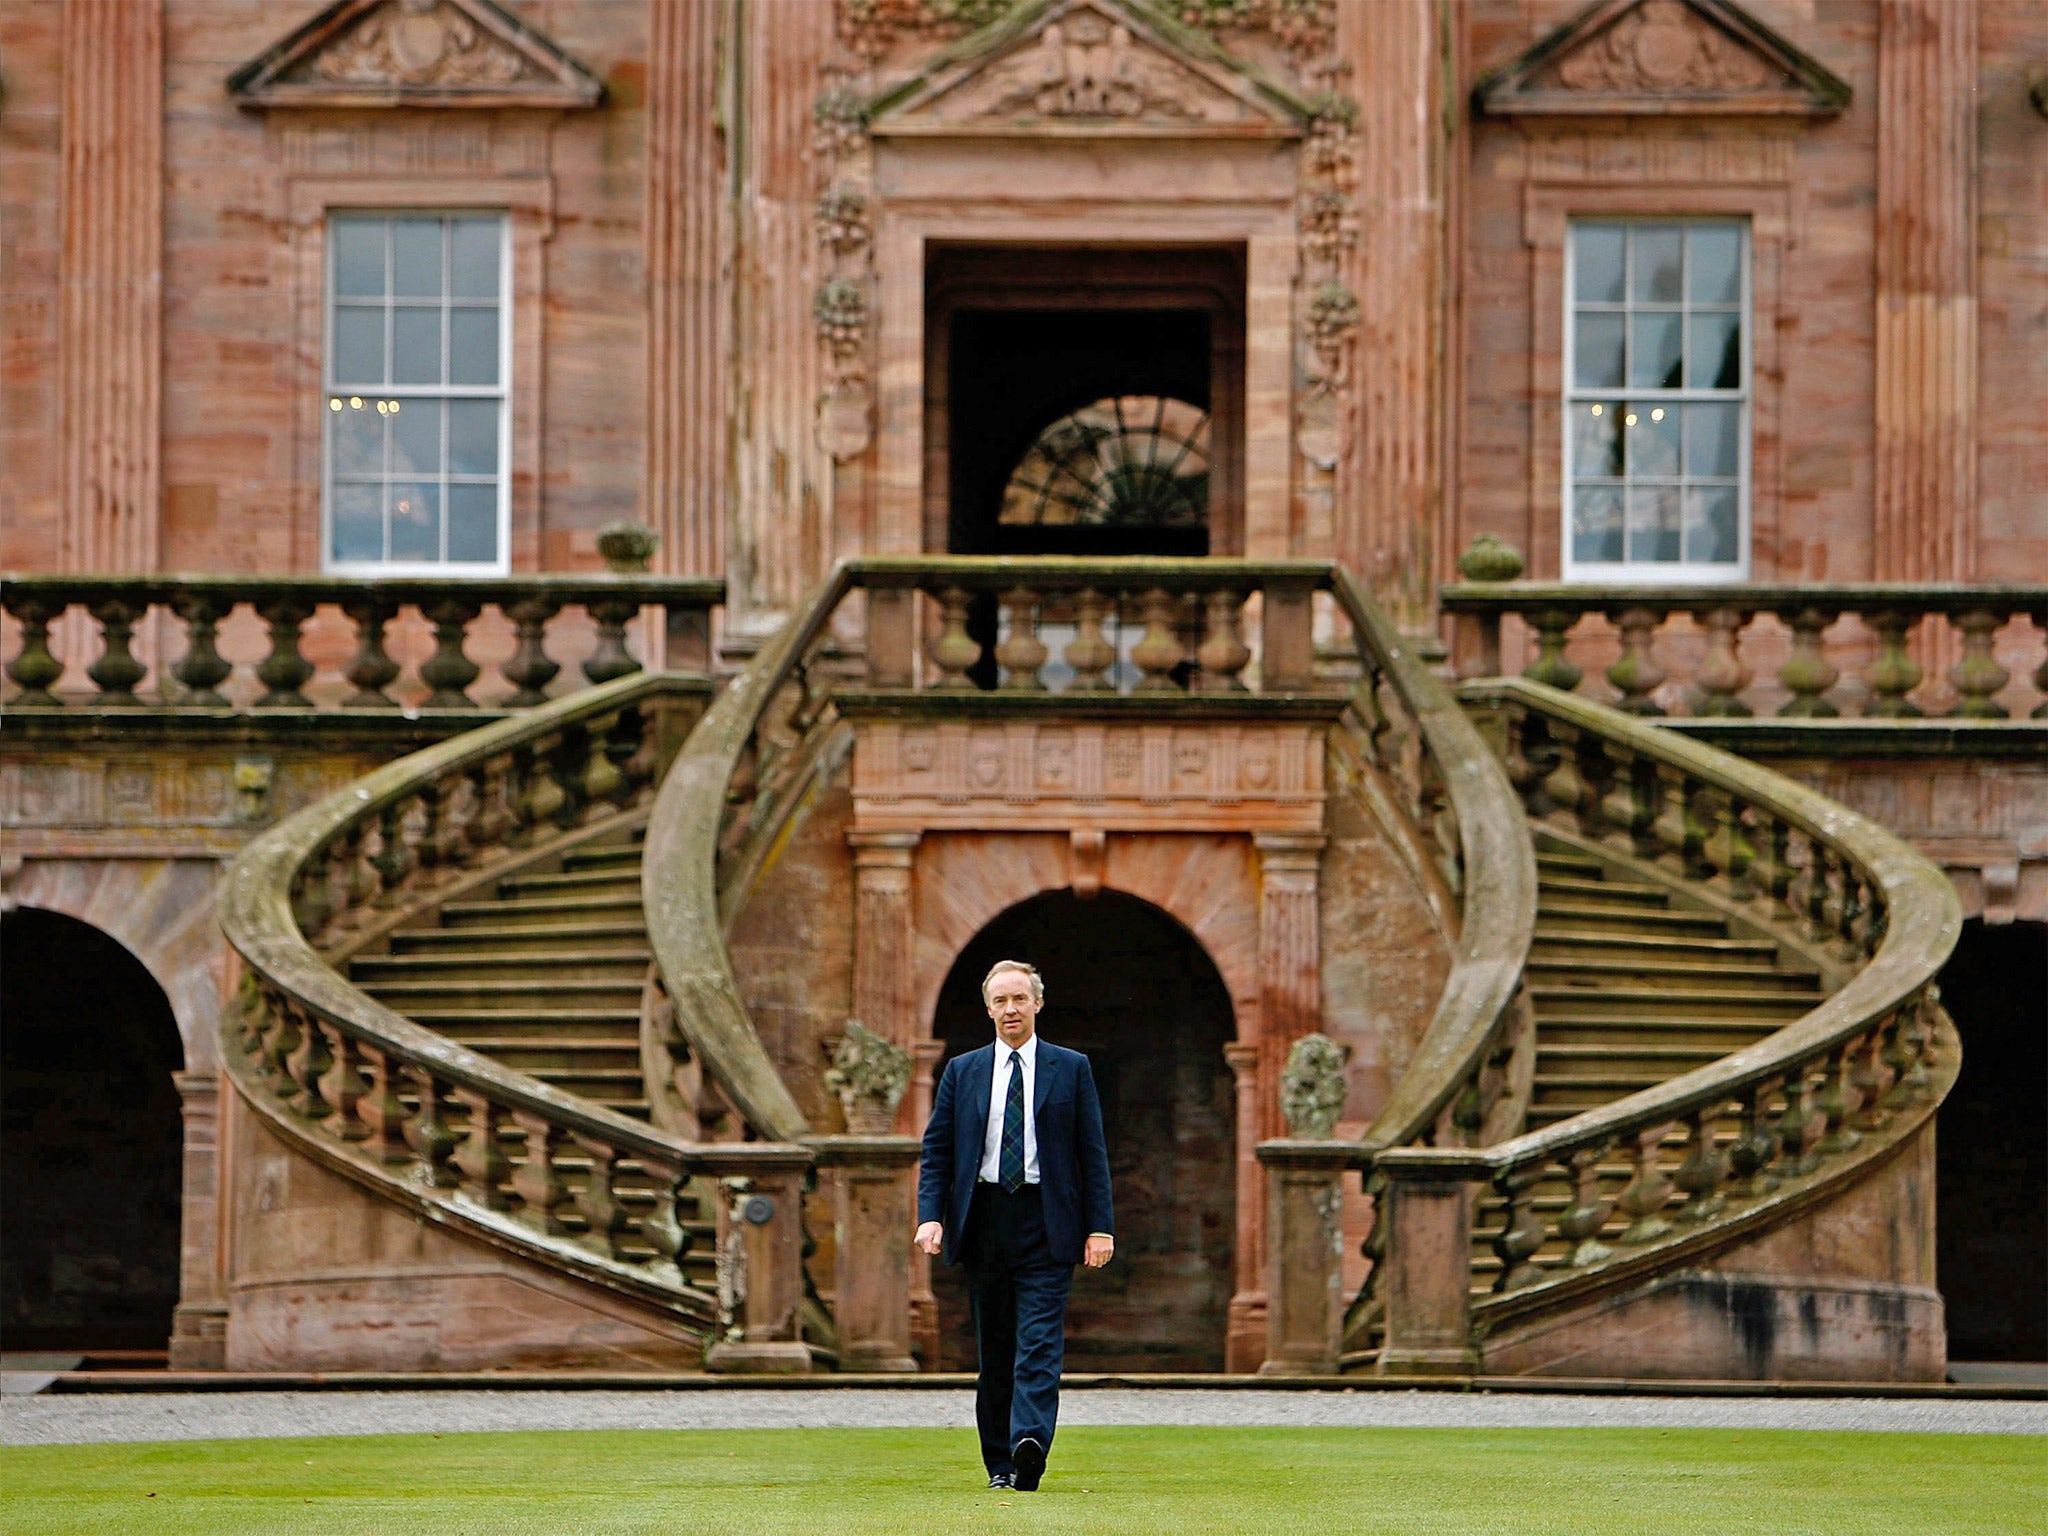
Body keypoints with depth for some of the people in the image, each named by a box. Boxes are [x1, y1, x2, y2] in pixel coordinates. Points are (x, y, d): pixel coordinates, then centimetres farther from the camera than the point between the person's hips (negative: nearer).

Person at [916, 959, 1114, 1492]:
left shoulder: (1071, 1069, 7)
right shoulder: (962, 1072, 11)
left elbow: (1093, 1152, 4)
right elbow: (936, 1150, 9)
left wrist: (1100, 1226, -3)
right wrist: (931, 1215, -5)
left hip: (1046, 1222, -2)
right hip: (984, 1219, 2)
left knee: (1040, 1342, -13)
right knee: (994, 1349, 5)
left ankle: (1030, 1444, -26)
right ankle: (999, 1463, 11)